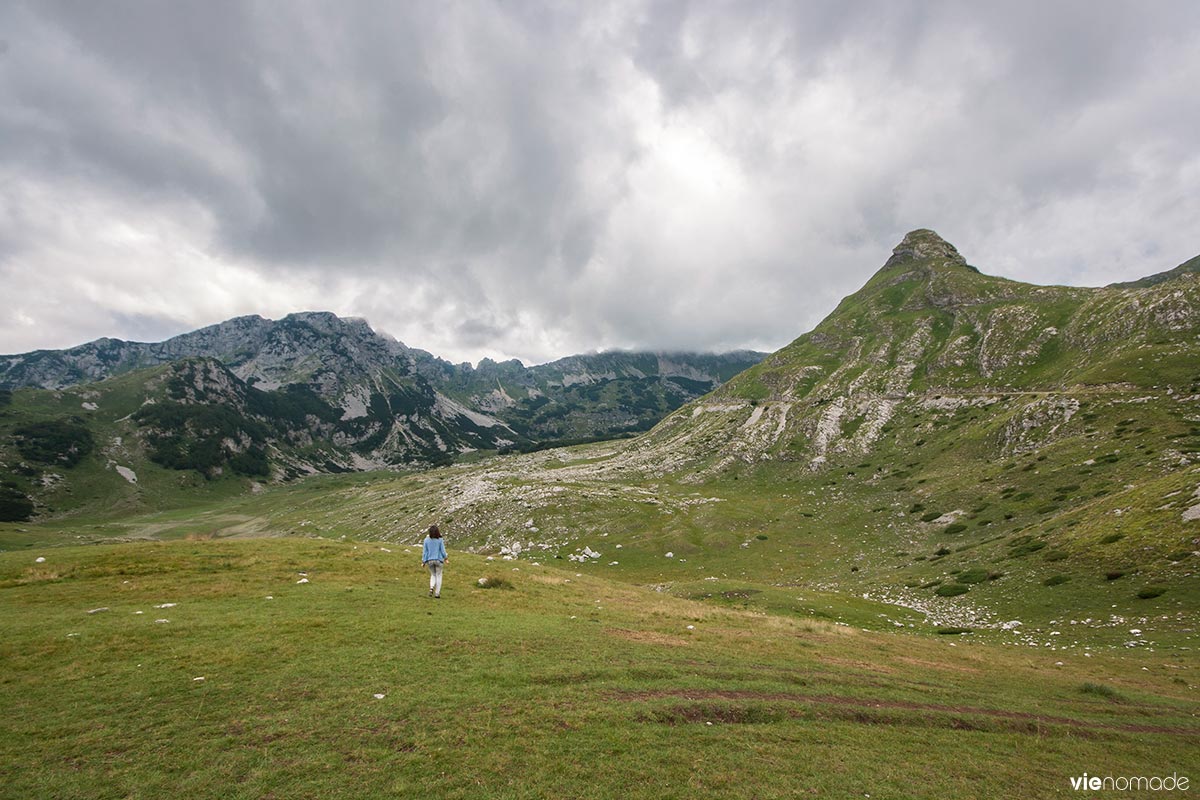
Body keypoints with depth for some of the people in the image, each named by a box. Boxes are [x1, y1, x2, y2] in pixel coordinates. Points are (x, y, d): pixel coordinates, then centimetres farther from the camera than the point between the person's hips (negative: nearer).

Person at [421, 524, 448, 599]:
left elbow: (425, 551, -3)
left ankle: (431, 588, -3)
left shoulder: (426, 540, -7)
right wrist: (445, 558, 10)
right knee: (438, 576, 10)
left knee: (433, 575, 22)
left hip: (429, 560, 2)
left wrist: (423, 561, 5)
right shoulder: (440, 540, -11)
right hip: (438, 560, -2)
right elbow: (442, 551, -6)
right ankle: (437, 594, 8)